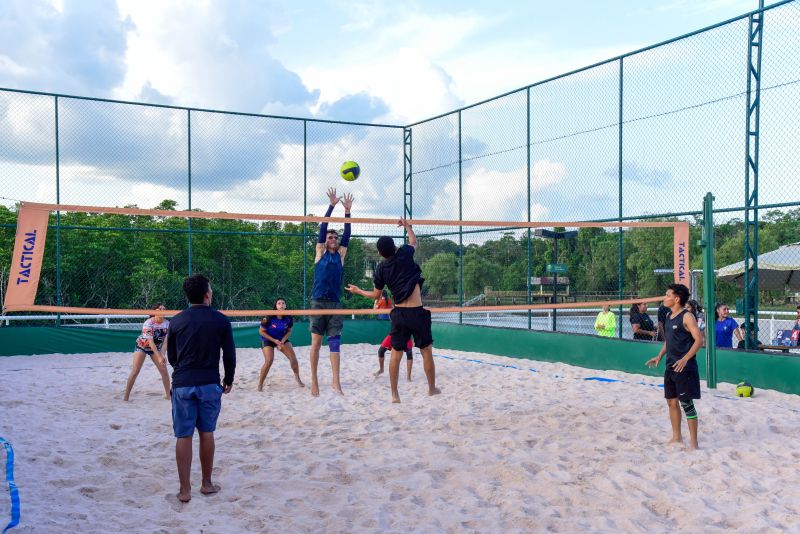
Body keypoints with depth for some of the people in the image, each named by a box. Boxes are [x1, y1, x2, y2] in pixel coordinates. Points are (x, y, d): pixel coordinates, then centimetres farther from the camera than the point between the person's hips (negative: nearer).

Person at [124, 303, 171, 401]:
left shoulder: (167, 324, -17)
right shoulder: (148, 323, -31)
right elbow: (150, 342, -34)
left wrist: (163, 355, -34)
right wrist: (159, 357, -39)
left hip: (156, 347, 4)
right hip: (142, 346, -4)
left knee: (164, 370, -3)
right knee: (135, 371, -9)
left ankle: (168, 395, 8)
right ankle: (126, 396, 0)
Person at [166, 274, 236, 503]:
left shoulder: (177, 321, 1)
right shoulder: (221, 320, -4)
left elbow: (171, 356, 9)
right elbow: (229, 354, 0)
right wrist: (228, 380, 14)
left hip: (182, 384, 1)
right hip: (210, 383, 0)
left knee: (183, 436, 3)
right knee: (206, 433, 12)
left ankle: (185, 490, 5)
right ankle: (206, 483, 20)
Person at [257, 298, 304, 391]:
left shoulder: (288, 318, -14)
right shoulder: (269, 318, -24)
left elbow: (289, 331, 1)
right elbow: (261, 331, -15)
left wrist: (282, 341, -16)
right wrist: (274, 340, -19)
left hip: (282, 339, 4)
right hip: (268, 340, -4)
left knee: (293, 358, -9)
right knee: (269, 361, -22)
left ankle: (298, 378, 15)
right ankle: (260, 384, -8)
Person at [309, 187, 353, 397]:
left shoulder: (341, 254, 12)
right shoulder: (320, 252, 5)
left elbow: (347, 234, 4)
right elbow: (322, 228, -2)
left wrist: (347, 211, -4)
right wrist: (332, 206, -8)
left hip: (335, 303, 3)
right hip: (318, 302, -3)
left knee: (335, 343, -1)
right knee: (316, 343, 1)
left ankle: (335, 382, -3)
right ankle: (314, 381, 9)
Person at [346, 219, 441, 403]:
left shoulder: (380, 269, 3)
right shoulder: (404, 254, -4)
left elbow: (375, 295, 16)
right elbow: (414, 241, 20)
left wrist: (358, 291, 32)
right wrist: (407, 226, 35)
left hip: (398, 313, 3)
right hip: (417, 312, -2)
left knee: (396, 354, 10)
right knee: (427, 352, 11)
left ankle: (394, 394, 11)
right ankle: (432, 388, 22)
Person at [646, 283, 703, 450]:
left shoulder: (686, 317, -14)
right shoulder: (669, 316, 12)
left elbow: (699, 339, -20)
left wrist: (685, 359, -28)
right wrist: (659, 356, 14)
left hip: (685, 367, -9)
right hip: (670, 366, 9)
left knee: (686, 403, -6)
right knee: (671, 401, 14)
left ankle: (693, 443, 2)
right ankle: (677, 437, 27)